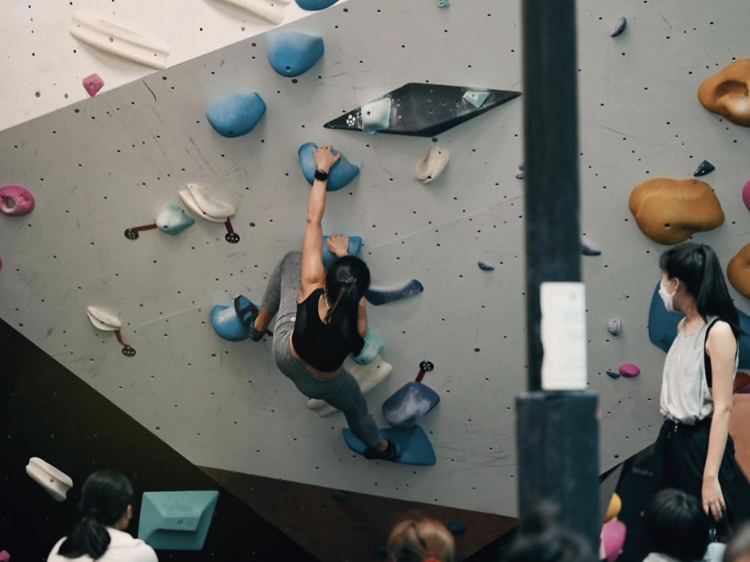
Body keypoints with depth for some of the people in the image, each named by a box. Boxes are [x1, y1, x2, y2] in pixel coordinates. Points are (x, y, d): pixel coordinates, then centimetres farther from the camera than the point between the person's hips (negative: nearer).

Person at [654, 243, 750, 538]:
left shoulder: (718, 332, -14)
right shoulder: (683, 327, 10)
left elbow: (723, 409, -19)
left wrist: (710, 477, -23)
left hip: (702, 445, -8)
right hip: (671, 441, 8)